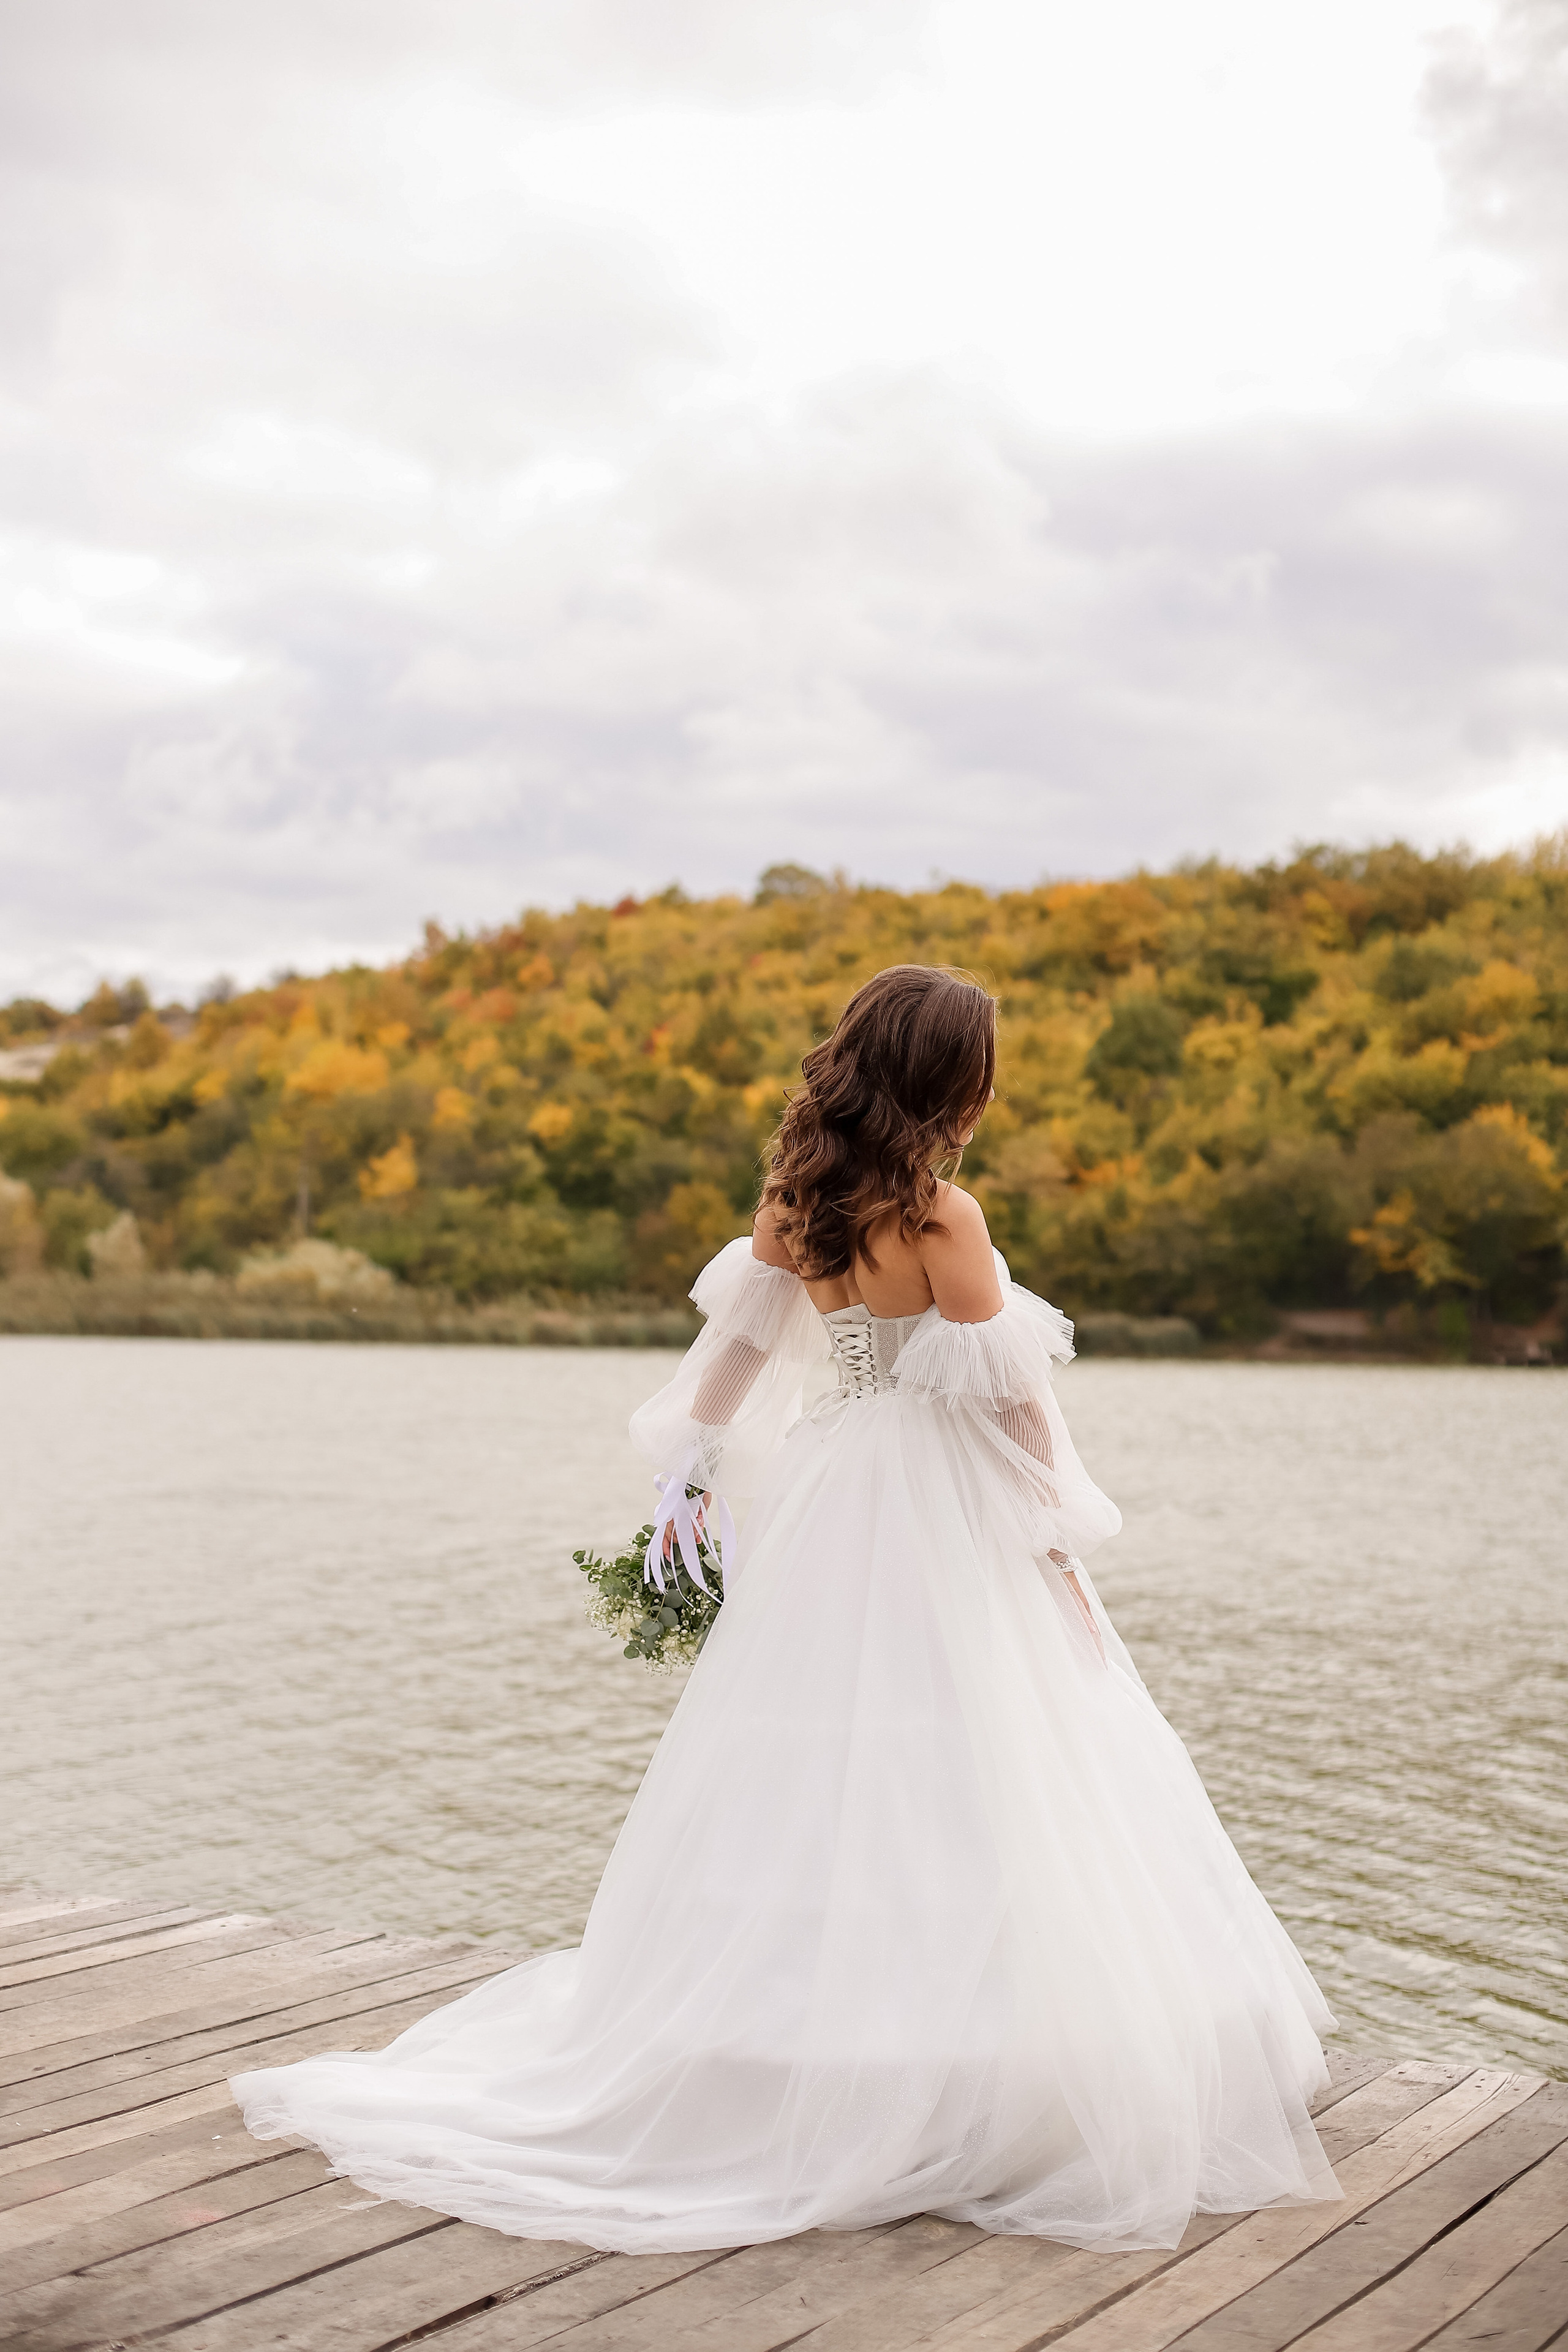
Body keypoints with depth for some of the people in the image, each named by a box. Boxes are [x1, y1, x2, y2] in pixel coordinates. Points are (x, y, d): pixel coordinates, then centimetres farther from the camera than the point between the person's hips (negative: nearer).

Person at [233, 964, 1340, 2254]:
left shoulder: (795, 1199, 4)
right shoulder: (941, 1215, -16)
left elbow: (738, 1336, 10)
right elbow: (1001, 1396, -13)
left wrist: (691, 1474, 17)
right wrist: (1061, 1542, -5)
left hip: (827, 1500, 7)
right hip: (943, 1519, -7)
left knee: (816, 1784, 14)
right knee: (962, 1802, -1)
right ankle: (962, 2108, 4)